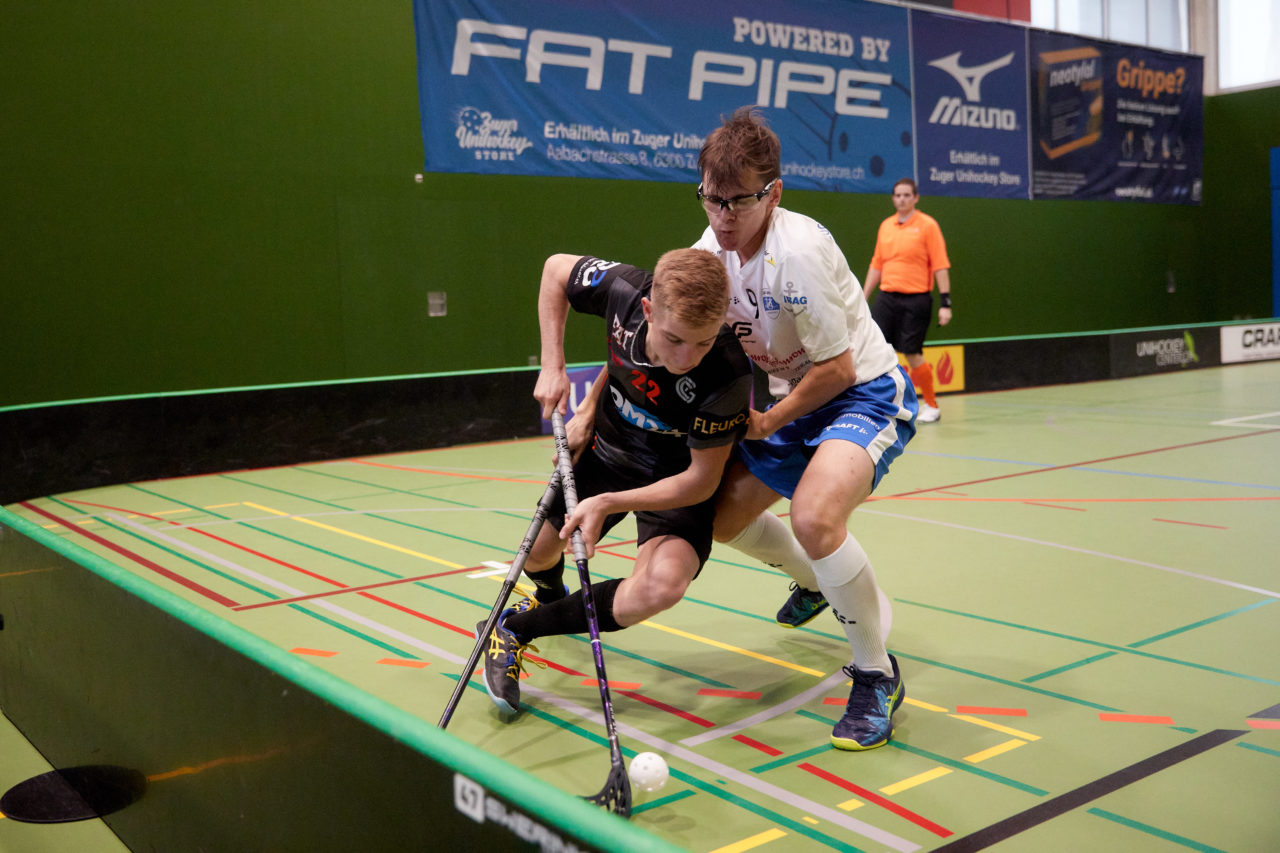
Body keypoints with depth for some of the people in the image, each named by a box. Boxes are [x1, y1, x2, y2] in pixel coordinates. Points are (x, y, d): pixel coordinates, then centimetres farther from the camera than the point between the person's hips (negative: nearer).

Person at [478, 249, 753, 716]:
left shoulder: (727, 375, -37)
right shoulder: (624, 290, -29)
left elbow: (702, 480, -26)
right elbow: (556, 267, -6)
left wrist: (607, 503, -30)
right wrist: (553, 365, -12)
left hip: (679, 481, -4)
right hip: (609, 450, 4)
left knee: (662, 584, -31)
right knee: (538, 553, 16)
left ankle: (517, 628, -10)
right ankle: (550, 597, 57)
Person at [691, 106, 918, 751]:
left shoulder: (798, 251, -28)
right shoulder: (711, 249, -5)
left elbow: (837, 368, -23)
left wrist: (769, 423, -14)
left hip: (867, 394, -8)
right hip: (795, 402, 9)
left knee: (814, 516, -33)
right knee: (722, 518, 12)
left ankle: (876, 675, -11)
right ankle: (813, 583, 44)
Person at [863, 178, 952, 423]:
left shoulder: (927, 225, -4)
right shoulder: (885, 226, 12)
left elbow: (940, 265, -6)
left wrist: (945, 303, -11)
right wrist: (863, 298, 15)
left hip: (916, 299, -5)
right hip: (887, 298, 5)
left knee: (913, 355, -3)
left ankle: (931, 406, 17)